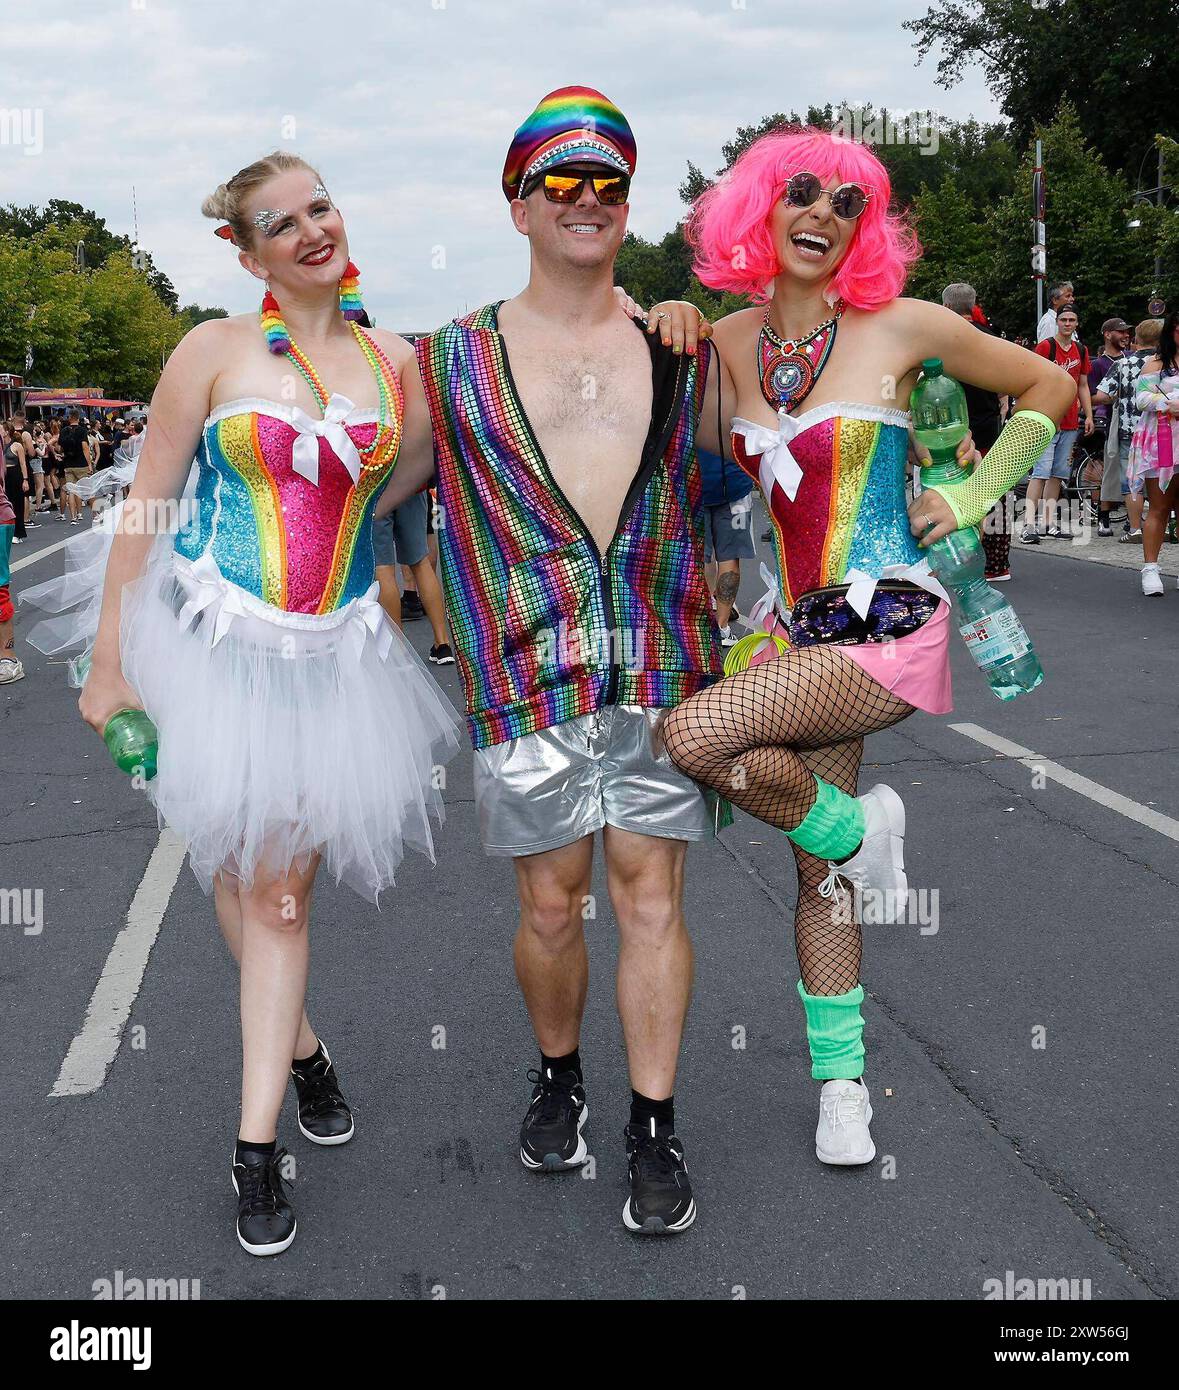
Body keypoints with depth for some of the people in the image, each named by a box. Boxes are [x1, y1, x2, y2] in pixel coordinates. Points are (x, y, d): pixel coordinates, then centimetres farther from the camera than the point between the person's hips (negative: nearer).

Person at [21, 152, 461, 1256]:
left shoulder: (393, 359, 6)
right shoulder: (215, 351, -3)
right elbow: (146, 505, -3)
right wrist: (110, 659, -5)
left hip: (335, 653, 2)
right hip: (217, 639, -2)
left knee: (282, 884, 1)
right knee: (243, 870, 6)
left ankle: (257, 1142, 8)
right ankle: (298, 1046, 33)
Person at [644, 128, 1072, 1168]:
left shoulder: (901, 327, -5)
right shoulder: (731, 340, 6)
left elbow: (1050, 390, 6)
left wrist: (968, 498, -1)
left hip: (889, 625, -5)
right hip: (799, 625, 5)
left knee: (694, 737, -26)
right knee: (819, 870, 9)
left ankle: (861, 829, 0)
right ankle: (842, 1083, 25)